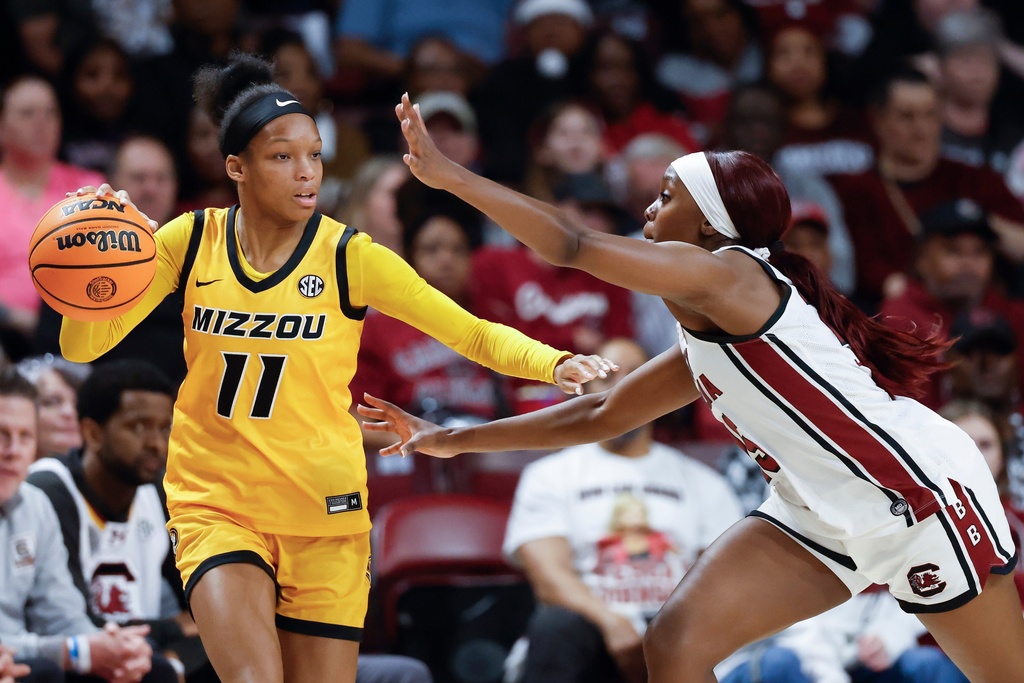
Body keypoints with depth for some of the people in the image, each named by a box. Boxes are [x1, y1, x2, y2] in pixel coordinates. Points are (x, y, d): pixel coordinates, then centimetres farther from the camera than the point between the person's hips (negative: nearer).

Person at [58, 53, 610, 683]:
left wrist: (555, 365, -26)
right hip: (214, 505, 0)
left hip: (323, 511, 0)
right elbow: (83, 345, -1)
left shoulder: (352, 258, -7)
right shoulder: (191, 242, -2)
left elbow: (474, 335, -7)